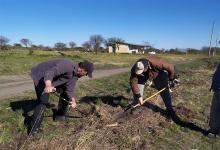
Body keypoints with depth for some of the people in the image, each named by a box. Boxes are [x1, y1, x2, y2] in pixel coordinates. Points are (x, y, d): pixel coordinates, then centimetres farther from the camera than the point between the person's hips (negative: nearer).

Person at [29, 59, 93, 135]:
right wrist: (48, 86, -63)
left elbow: (70, 88, -7)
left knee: (65, 92, 8)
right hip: (40, 76, -9)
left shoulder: (75, 75, -5)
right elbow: (49, 73, -45)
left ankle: (60, 115, 24)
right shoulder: (67, 65, -34)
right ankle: (33, 130, -9)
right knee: (43, 101, -18)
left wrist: (73, 100, -23)